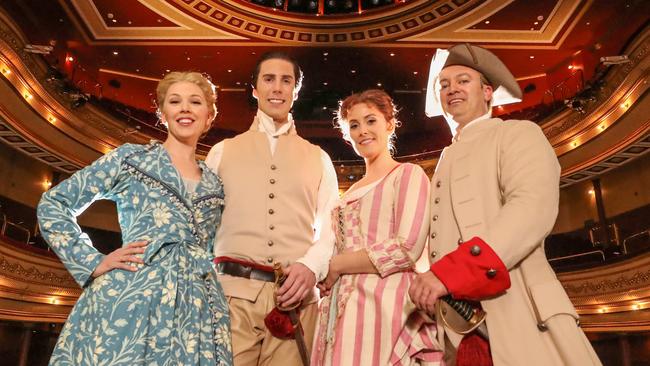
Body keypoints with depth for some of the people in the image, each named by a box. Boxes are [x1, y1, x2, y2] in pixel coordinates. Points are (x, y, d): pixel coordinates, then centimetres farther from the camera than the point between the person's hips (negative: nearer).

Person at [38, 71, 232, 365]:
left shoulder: (214, 187, 17)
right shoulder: (131, 157, 7)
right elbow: (52, 204, 7)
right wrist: (93, 262, -2)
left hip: (197, 312, 3)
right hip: (127, 303, -3)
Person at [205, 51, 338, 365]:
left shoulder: (317, 158, 16)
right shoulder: (223, 151, 15)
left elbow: (331, 227, 8)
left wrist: (311, 266, -11)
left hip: (294, 295, 1)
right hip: (232, 291, 0)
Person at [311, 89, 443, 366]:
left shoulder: (408, 174, -1)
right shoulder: (351, 192, 19)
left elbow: (407, 249, -13)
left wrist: (335, 265, -8)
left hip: (384, 302, -6)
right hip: (343, 308, 6)